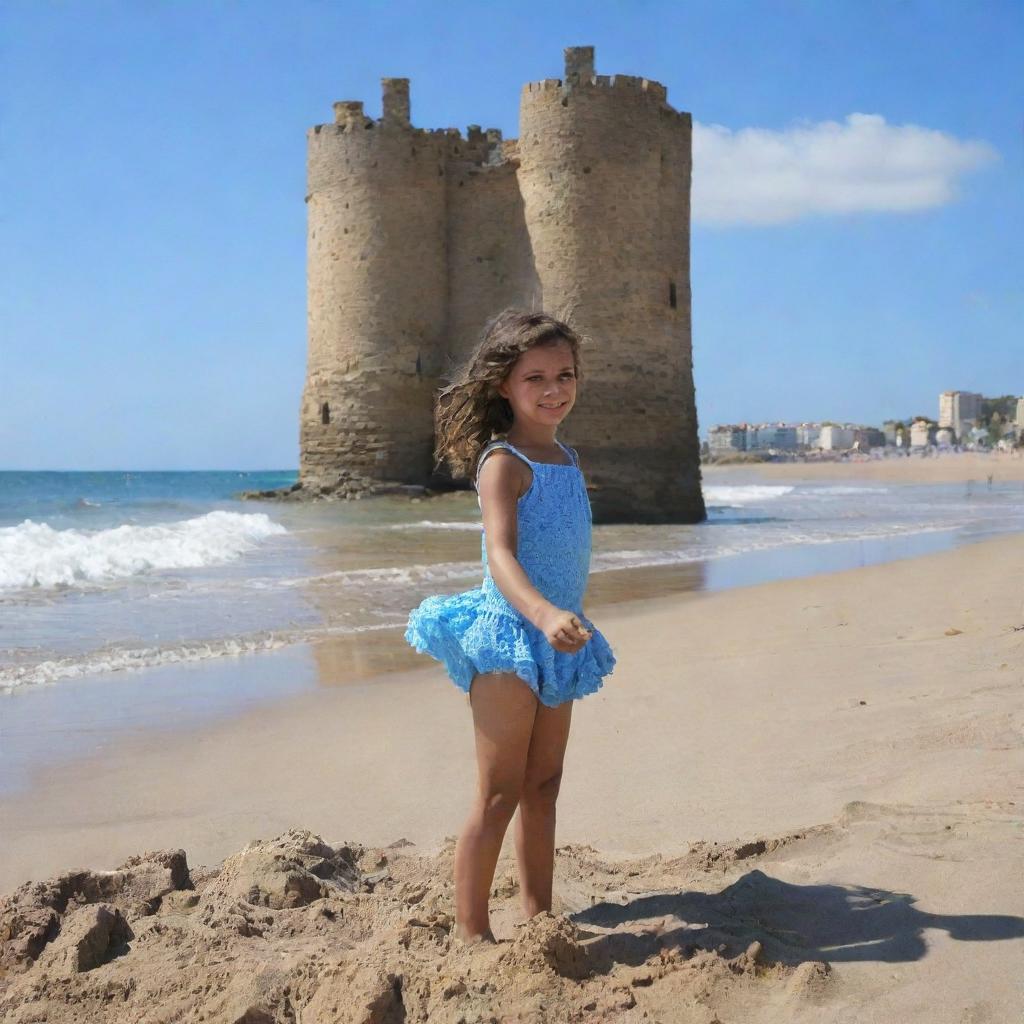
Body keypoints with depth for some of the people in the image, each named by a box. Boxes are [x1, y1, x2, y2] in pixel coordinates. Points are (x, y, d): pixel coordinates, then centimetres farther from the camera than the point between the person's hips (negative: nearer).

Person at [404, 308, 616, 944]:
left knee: (543, 786, 15)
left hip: (556, 638, 8)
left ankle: (538, 914, 26)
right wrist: (543, 613, -44)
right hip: (508, 634, -8)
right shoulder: (503, 462, -14)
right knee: (500, 793, -4)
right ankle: (471, 929, 4)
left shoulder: (568, 459, 11)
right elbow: (500, 555, -28)